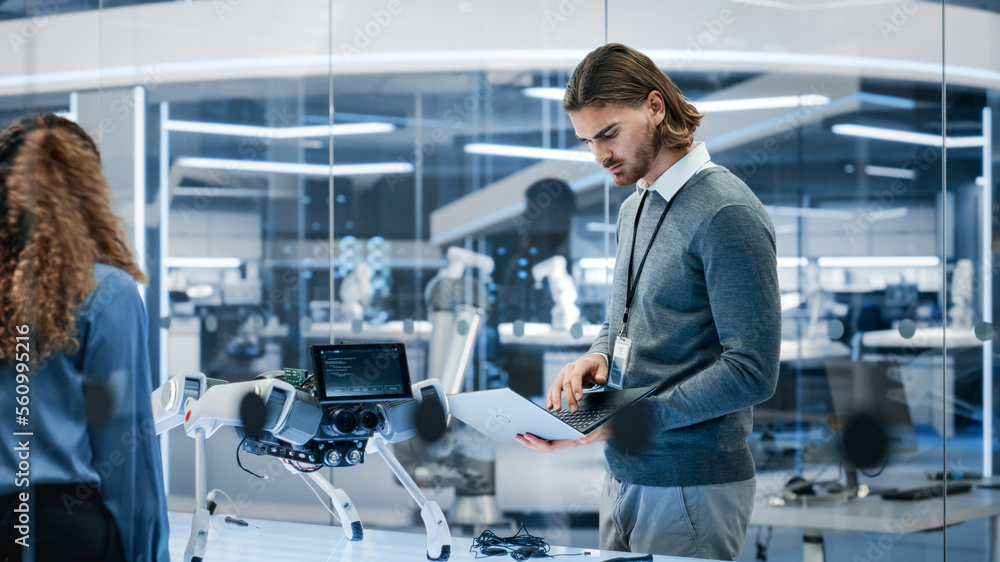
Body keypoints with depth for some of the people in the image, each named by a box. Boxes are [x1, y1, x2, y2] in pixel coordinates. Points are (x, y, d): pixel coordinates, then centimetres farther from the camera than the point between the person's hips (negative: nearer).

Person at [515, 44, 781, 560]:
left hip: (690, 488, -8)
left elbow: (753, 371, -20)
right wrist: (596, 358, 1)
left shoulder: (727, 213, -15)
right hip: (623, 475, 8)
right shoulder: (634, 209, 14)